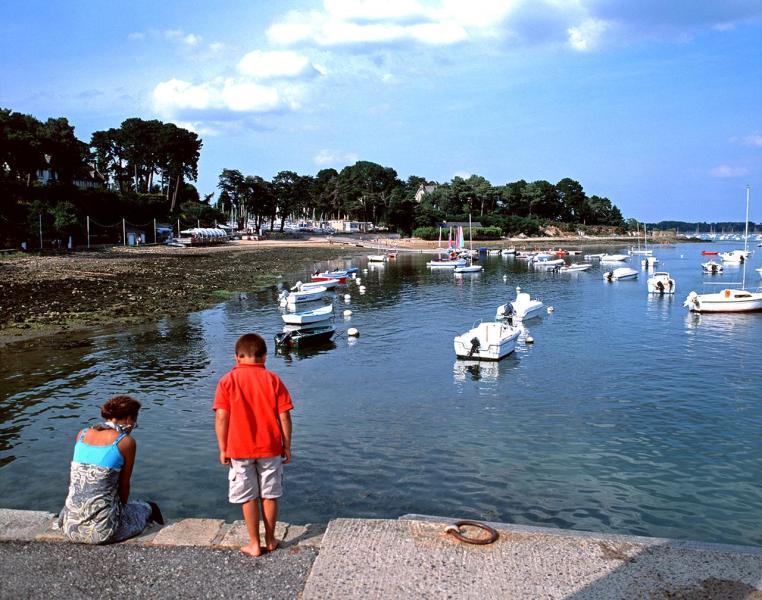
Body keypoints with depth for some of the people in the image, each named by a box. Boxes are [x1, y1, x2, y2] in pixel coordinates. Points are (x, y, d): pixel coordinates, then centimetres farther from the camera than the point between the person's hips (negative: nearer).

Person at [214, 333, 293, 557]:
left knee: (248, 498, 11)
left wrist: (222, 449, 1)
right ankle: (270, 540, 25)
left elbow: (221, 417, -8)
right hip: (270, 448, 1)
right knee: (269, 495, 14)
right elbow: (284, 416, -5)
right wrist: (287, 446, 5)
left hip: (239, 450, -1)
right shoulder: (273, 380, -4)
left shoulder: (227, 381, -6)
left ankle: (254, 544, 18)